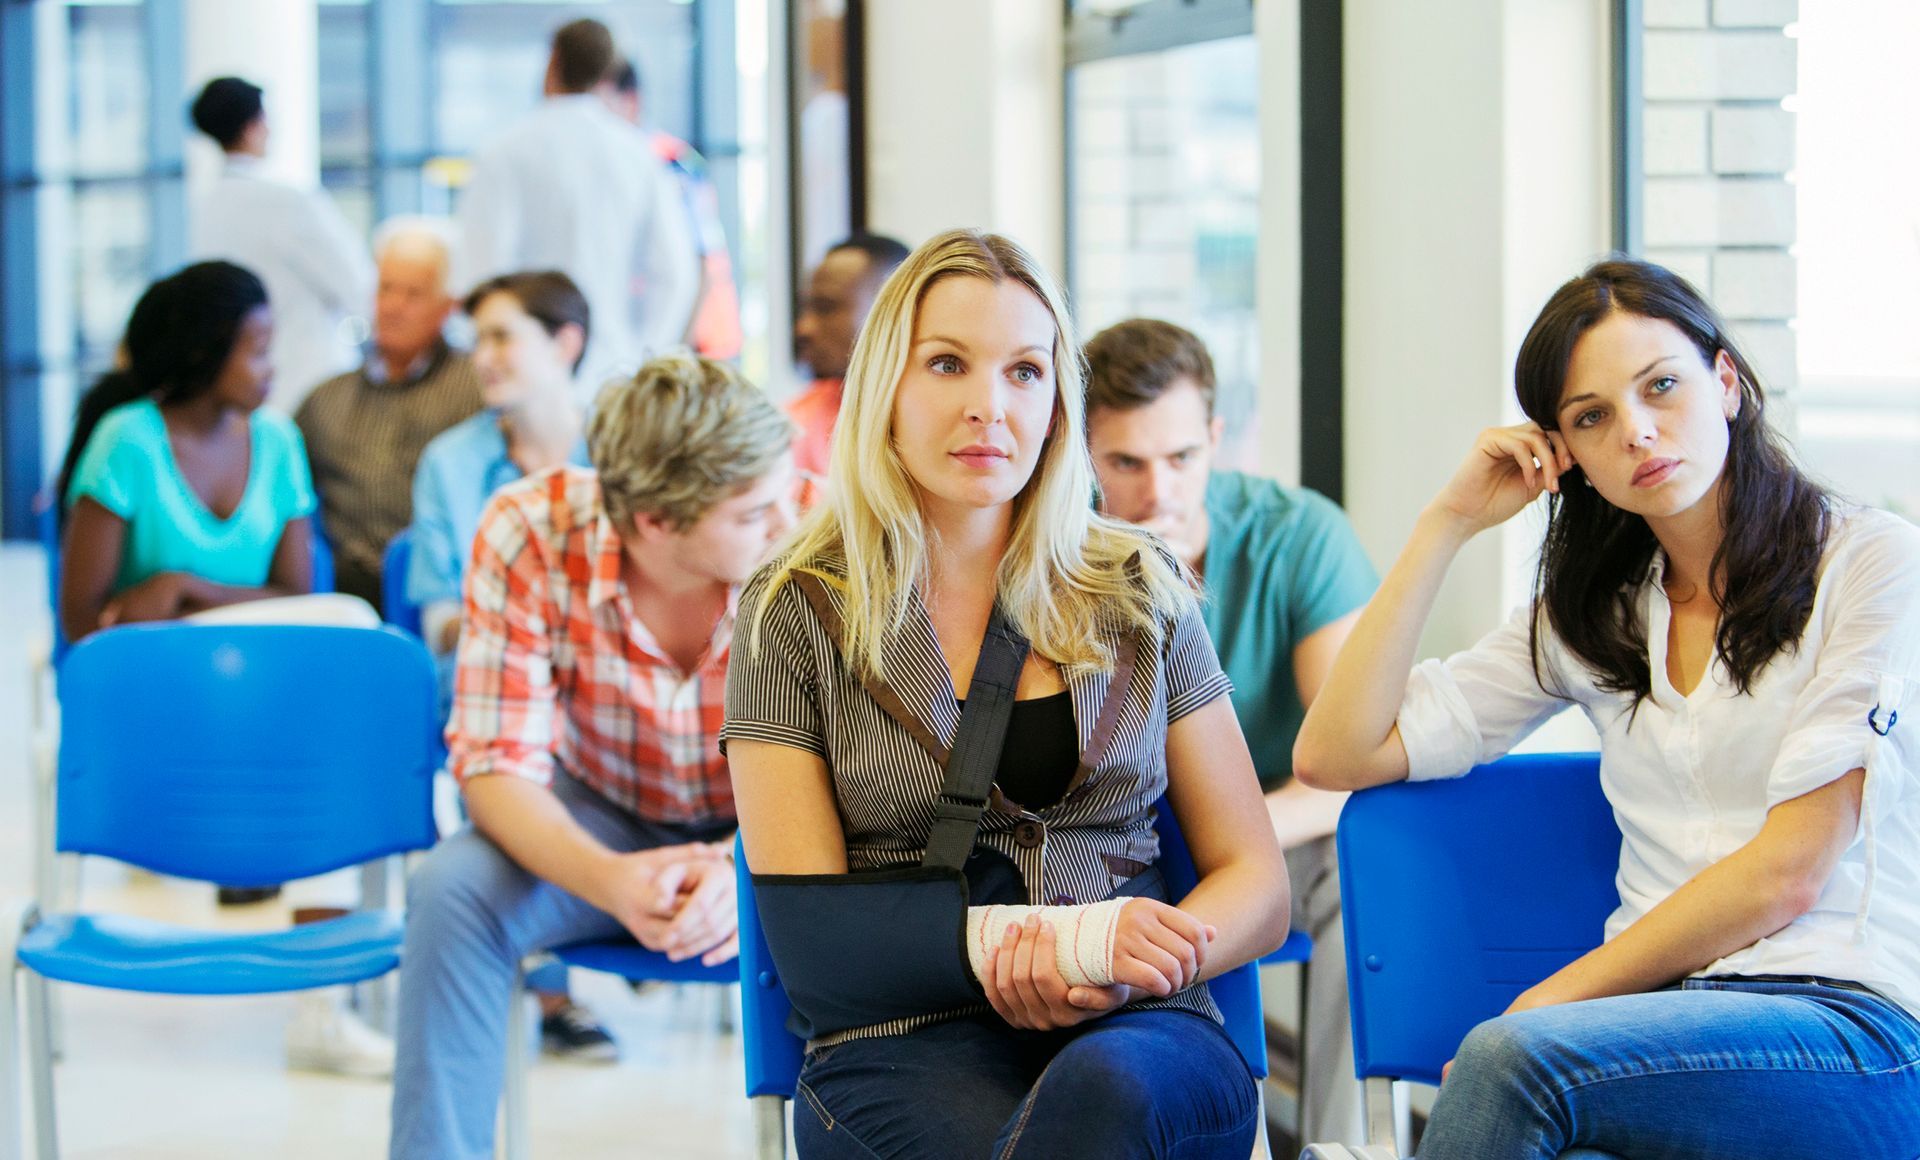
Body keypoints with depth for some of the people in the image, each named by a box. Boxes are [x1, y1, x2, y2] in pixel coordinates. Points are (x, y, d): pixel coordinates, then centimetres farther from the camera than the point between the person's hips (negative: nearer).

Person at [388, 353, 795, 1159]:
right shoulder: (529, 533, -23)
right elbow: (498, 765, -21)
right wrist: (609, 880, -42)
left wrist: (749, 873, -42)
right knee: (451, 891, -28)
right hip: (601, 825, 1)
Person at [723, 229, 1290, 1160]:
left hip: (1138, 1037, 2)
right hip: (905, 1045, -2)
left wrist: (1136, 960, -9)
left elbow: (1258, 885, 15)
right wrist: (1036, 947, -15)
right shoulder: (795, 612, 8)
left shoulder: (1140, 593, 15)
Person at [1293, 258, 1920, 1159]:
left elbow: (1786, 876, -5)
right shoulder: (1590, 616, 20)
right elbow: (1335, 755, 13)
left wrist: (1546, 1006, -5)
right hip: (1665, 1016, 3)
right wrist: (1446, 525, 11)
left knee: (1513, 1059, -33)